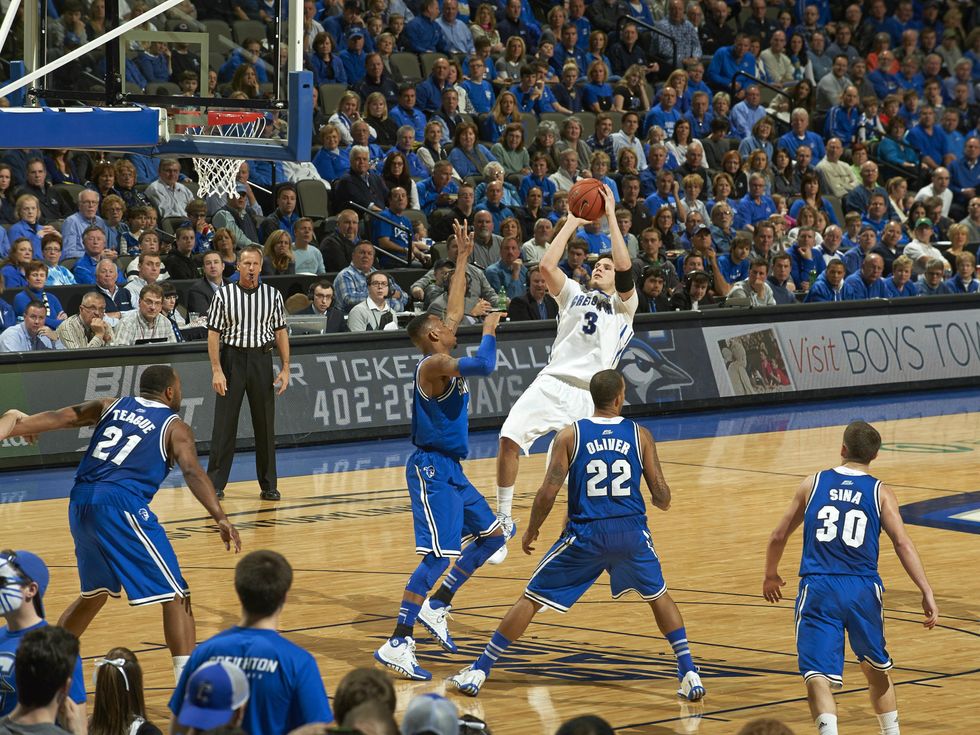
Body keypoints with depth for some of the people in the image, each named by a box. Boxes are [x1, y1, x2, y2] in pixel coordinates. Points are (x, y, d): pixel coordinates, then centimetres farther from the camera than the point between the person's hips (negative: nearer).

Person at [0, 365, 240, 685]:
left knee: (95, 593, 28)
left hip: (81, 503, 6)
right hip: (120, 506, -6)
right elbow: (192, 472, -9)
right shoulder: (175, 427, 7)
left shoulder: (110, 405, 21)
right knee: (175, 595, -2)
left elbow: (60, 417, 11)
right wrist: (220, 518, -19)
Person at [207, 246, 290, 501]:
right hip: (232, 358, -2)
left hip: (261, 359, 2)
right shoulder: (224, 295, -1)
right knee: (224, 423, -2)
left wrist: (285, 369, 1)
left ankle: (268, 485, 13)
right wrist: (216, 370, -10)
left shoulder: (273, 295, 5)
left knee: (265, 423, 5)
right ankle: (215, 483, 3)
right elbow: (214, 334, -2)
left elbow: (280, 332, 8)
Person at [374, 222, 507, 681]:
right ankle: (397, 644, -19)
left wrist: (462, 259, 23)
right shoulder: (435, 364, -16)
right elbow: (484, 365, -29)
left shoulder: (442, 360, 12)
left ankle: (436, 607, 18)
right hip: (431, 469, -10)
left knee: (492, 535, 15)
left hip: (449, 469, 10)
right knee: (438, 555, -16)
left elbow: (455, 309, 23)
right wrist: (489, 329, -11)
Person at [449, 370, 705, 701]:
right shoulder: (640, 435, 3)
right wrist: (663, 503, 28)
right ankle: (689, 675, 15)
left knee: (532, 598, 10)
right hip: (631, 532, 1)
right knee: (658, 596, 25)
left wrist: (532, 530, 11)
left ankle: (478, 672, 9)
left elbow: (548, 492, -5)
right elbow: (661, 496, 3)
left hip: (585, 535, -1)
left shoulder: (570, 435, -1)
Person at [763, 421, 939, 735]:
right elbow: (902, 543, -7)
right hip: (863, 590, 1)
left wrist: (771, 576, 32)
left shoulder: (812, 484, 9)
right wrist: (927, 593, -8)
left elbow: (778, 537, 15)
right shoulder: (880, 493, 5)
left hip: (818, 590, -1)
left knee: (818, 677, -9)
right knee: (877, 668, 25)